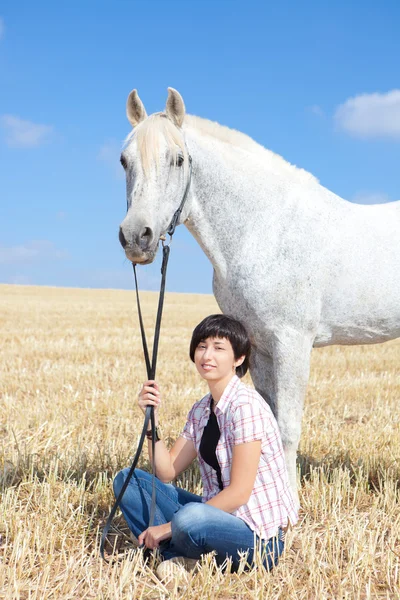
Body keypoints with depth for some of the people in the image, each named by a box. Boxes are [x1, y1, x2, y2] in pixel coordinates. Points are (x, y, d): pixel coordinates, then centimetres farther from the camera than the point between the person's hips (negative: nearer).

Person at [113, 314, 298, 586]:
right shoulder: (202, 409, 8)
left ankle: (183, 556, -5)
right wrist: (153, 420, -4)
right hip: (221, 513, 8)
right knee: (127, 480, 3)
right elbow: (167, 472, 9)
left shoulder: (245, 405, -18)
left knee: (190, 518, -39)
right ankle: (183, 557, -10)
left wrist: (170, 526, -19)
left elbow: (239, 492, -21)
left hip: (259, 538, -8)